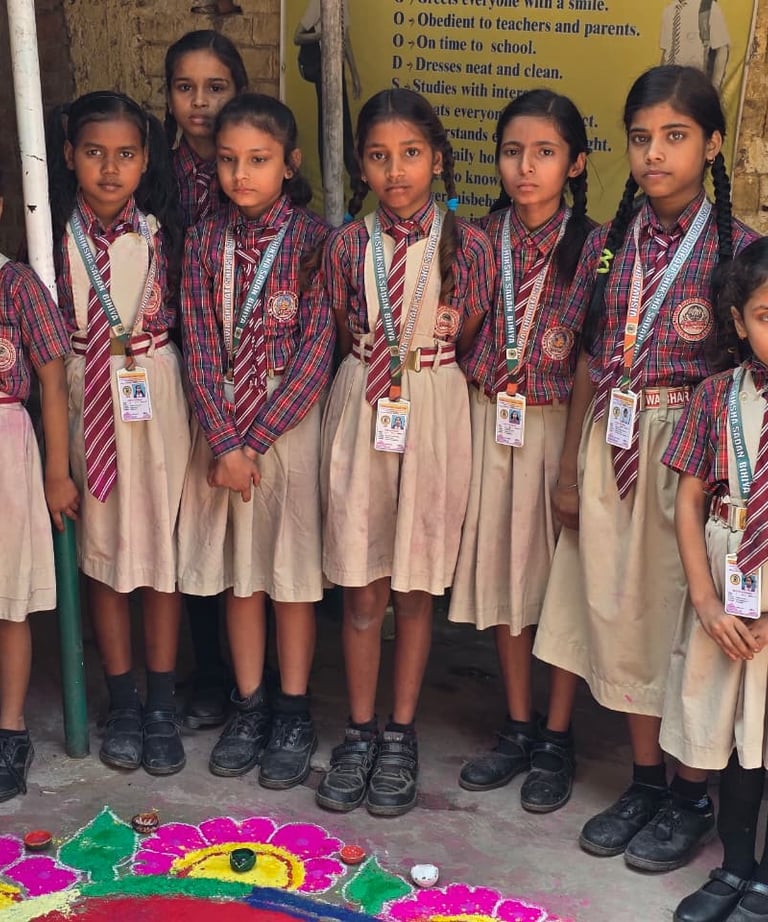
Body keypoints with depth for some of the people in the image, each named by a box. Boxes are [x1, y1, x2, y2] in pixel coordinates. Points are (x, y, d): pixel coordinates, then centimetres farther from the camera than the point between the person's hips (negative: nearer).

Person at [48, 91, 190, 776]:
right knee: (101, 550, 9)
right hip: (83, 398, 1)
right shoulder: (52, 233, -3)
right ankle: (121, 701, 23)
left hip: (155, 393, -1)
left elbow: (185, 317, 5)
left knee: (162, 541, 4)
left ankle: (161, 705, 18)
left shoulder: (162, 231, -4)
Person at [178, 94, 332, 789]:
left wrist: (255, 439, -14)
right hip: (222, 424, 3)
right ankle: (250, 705, 26)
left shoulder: (312, 238, -7)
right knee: (238, 571, 11)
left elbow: (316, 354, -12)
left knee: (293, 569, 6)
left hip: (291, 419, -3)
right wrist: (224, 441, -11)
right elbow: (200, 347, -2)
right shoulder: (205, 241, 3)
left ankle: (294, 713, 20)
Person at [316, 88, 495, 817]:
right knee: (361, 588, 7)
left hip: (434, 417, -1)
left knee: (415, 587, 9)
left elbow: (474, 346, 4)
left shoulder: (467, 245, -4)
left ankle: (401, 736, 24)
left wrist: (449, 334, -11)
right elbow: (340, 340, 9)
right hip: (359, 414, 1)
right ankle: (359, 732, 23)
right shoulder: (347, 244, 0)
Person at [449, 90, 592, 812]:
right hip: (487, 420, 4)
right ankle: (517, 730, 26)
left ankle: (555, 740, 20)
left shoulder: (591, 246, -7)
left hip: (557, 424, -4)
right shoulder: (482, 239, 2)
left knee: (556, 572, 5)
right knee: (500, 567, 11)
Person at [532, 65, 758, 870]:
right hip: (610, 444, 5)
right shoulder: (608, 245, 6)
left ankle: (691, 796, 23)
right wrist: (569, 465, 9)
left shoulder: (736, 248, -7)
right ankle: (644, 781, 29)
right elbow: (588, 360, 9)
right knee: (618, 609, 11)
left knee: (684, 613, 4)